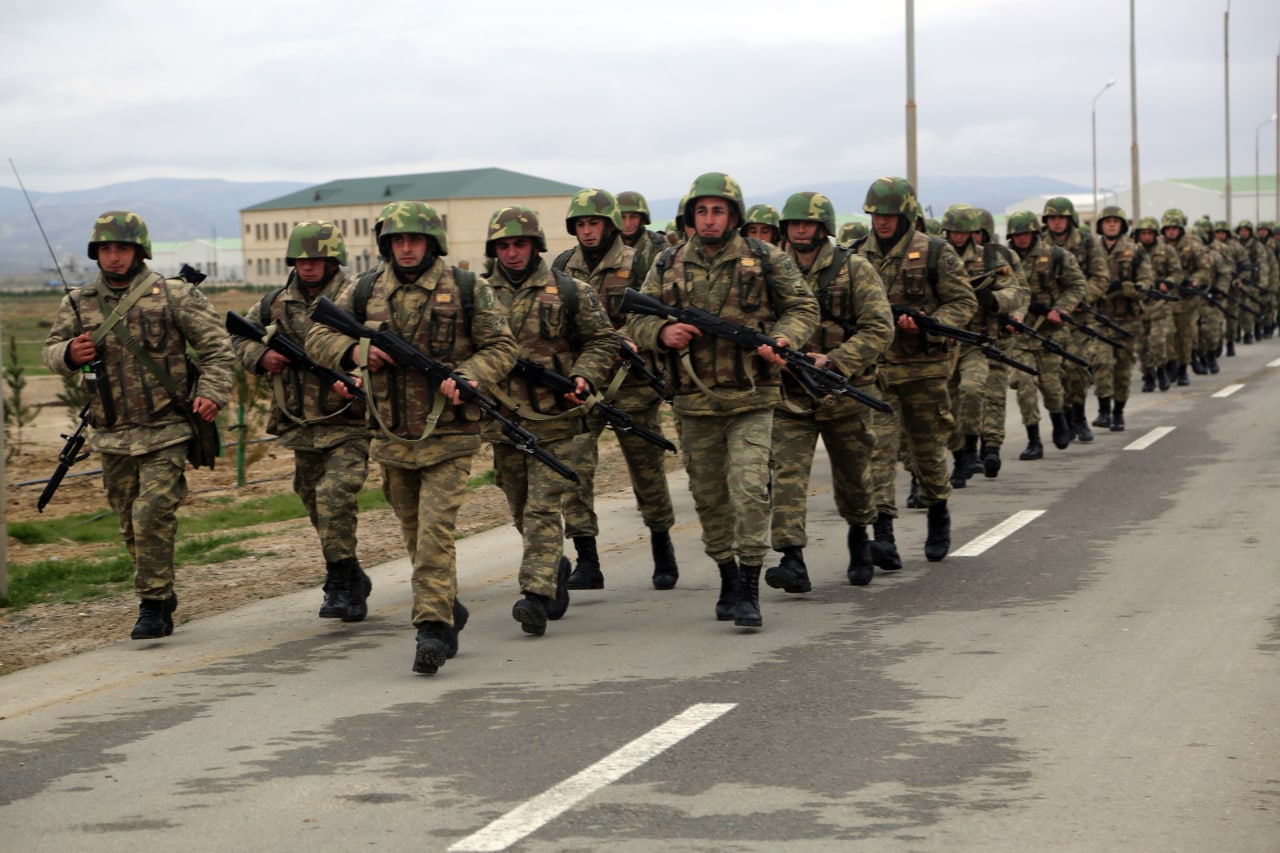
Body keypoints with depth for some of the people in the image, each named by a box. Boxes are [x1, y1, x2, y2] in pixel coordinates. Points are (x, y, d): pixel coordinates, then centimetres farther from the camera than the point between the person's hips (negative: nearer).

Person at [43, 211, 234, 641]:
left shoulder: (174, 296, -5)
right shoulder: (79, 304, 6)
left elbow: (217, 346, -2)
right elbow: (51, 351, 14)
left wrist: (212, 393, -16)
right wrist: (69, 354, -9)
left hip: (165, 433, -4)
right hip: (113, 438, 4)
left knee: (153, 515, -16)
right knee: (131, 526, 12)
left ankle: (152, 605, -5)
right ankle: (162, 595, 30)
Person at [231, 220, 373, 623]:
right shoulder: (276, 304, 7)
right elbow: (239, 338, 18)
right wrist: (261, 356, -3)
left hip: (349, 426, -6)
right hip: (301, 430, 6)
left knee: (334, 497, -21)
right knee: (318, 509, 14)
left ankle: (340, 585, -11)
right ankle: (352, 580, 32)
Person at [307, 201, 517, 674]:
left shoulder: (467, 290, -4)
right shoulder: (365, 291, 4)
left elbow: (501, 347, 0)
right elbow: (317, 337, 8)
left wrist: (466, 377, -18)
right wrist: (355, 351, -13)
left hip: (448, 437, -4)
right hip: (392, 437, 4)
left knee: (435, 531, -14)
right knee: (414, 532, 15)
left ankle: (433, 627, -13)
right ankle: (448, 609, 34)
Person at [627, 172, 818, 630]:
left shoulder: (766, 260, 0)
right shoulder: (668, 266, 6)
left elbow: (803, 307, 6)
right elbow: (636, 321, 8)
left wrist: (781, 338, -14)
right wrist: (663, 332, -14)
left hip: (751, 401, -3)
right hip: (694, 403, 3)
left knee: (749, 489, -14)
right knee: (709, 497, 12)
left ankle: (749, 591, -9)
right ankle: (727, 578, 30)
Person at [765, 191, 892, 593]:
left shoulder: (854, 270, -4)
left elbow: (879, 328, -11)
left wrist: (833, 361, -21)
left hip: (843, 390, -1)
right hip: (789, 394, 1)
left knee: (852, 476, 14)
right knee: (788, 472, -15)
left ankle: (859, 538, 42)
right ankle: (792, 563, -21)